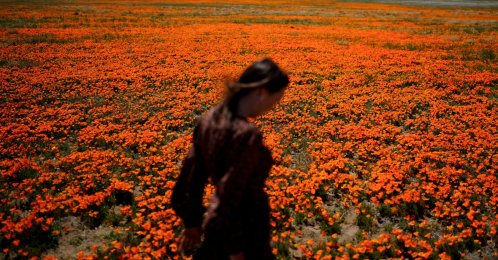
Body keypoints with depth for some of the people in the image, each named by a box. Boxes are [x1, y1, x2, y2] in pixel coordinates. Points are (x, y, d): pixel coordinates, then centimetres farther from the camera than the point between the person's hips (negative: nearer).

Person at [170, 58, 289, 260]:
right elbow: (230, 194, -25)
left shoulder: (208, 119, -4)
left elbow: (192, 173, 4)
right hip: (243, 232, -7)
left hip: (215, 225, 7)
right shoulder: (246, 134, -28)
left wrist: (192, 221, 14)